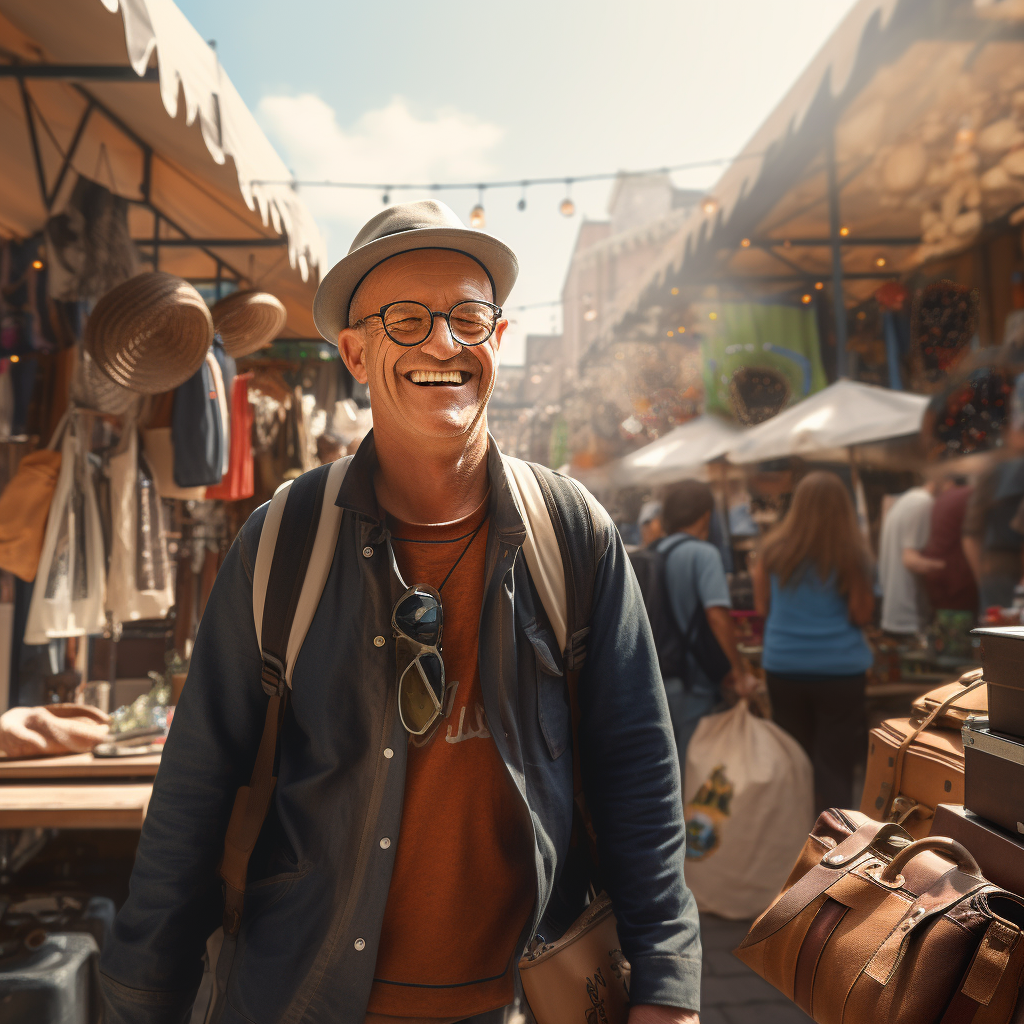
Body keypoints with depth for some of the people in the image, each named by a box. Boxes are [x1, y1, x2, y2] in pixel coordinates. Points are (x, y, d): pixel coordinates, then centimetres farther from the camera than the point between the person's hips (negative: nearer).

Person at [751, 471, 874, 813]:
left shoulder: (773, 549, -3)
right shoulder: (850, 555, -11)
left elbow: (762, 606, 6)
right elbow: (862, 615, -6)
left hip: (782, 666, 3)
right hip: (840, 668, -3)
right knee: (836, 766, 6)